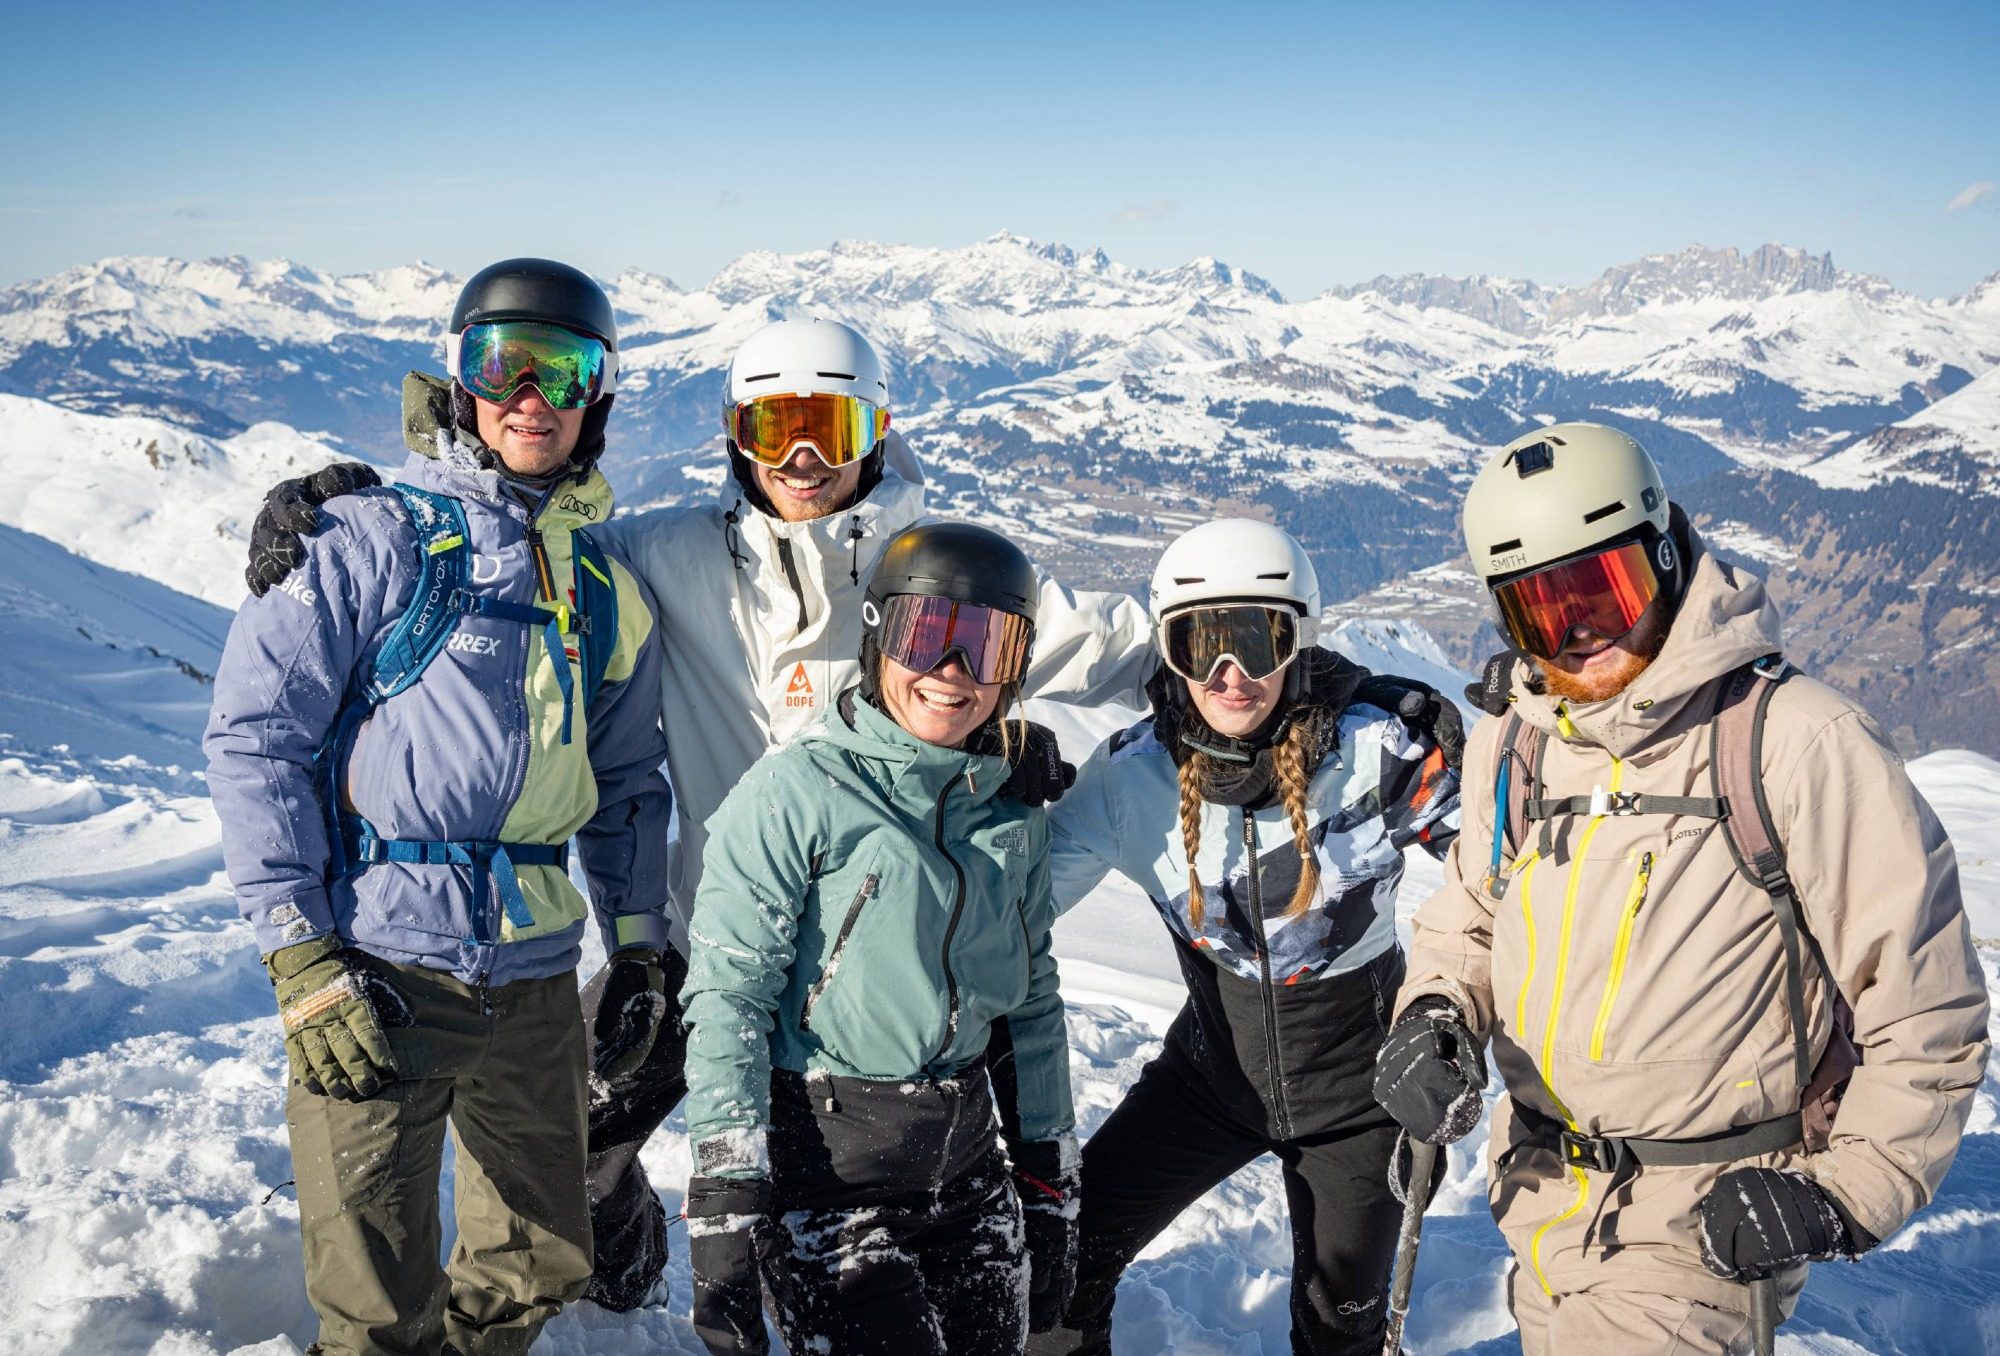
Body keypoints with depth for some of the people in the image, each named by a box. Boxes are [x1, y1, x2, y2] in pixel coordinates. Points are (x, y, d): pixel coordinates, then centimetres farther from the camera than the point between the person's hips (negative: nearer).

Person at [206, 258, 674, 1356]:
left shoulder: (607, 593, 13)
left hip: (534, 983, 5)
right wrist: (300, 956, -12)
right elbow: (251, 734, -7)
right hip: (373, 975, -5)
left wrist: (640, 951, 16)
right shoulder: (375, 541, -3)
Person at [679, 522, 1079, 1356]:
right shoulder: (797, 795, -11)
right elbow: (726, 997, -13)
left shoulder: (1015, 818, 7)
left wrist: (1049, 1176, 16)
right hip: (820, 1165, -5)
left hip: (966, 1160, 6)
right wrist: (725, 1197, -18)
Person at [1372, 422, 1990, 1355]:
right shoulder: (1513, 745, 1)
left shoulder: (1796, 739, -16)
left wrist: (1846, 1194, -15)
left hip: (1707, 1220, -6)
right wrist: (1433, 1016, -5)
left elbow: (1926, 1008, -12)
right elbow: (1469, 919, 15)